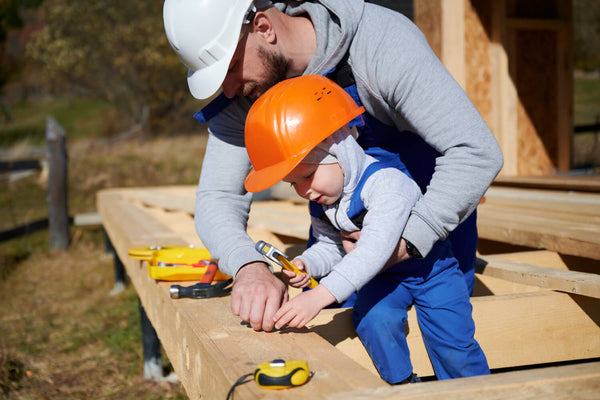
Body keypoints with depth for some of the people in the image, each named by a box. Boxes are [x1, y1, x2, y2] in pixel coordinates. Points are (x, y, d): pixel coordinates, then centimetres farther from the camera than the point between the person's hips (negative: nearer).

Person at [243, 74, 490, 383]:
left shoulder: (385, 182, -33)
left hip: (429, 268, -5)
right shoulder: (321, 199, -7)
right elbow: (329, 247, 6)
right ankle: (402, 385, -5)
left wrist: (320, 296, -52)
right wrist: (306, 264, -20)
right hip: (382, 276, 5)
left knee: (454, 344, -11)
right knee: (373, 320, -25)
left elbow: (376, 248, -44)